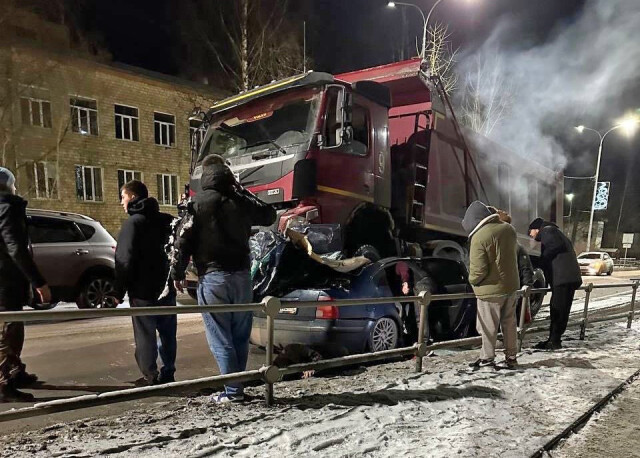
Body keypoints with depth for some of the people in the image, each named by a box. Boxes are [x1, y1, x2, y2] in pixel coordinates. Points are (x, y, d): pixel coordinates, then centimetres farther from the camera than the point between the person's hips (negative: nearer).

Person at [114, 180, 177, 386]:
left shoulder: (133, 222, -12)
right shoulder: (167, 220, 10)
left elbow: (125, 261, -17)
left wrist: (119, 292, -11)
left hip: (143, 291, -6)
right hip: (167, 287, 7)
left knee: (145, 335, 2)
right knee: (167, 333, 12)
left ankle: (150, 377, 7)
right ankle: (168, 373, 19)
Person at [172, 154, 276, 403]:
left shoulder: (199, 203, -6)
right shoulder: (241, 200, 5)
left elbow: (184, 241, -8)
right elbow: (269, 215, 22)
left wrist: (178, 273, 2)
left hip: (212, 277, -4)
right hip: (241, 275, 4)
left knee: (221, 339, 1)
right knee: (240, 336, 13)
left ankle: (233, 390, 2)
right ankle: (238, 385, 20)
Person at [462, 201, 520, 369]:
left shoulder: (479, 238, -22)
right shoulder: (508, 229, 1)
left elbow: (478, 270, -22)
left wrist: (472, 280, -4)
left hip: (491, 289, -7)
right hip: (511, 285, 7)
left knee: (489, 326, 7)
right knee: (509, 323, 17)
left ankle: (487, 358, 18)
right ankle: (511, 357, 26)